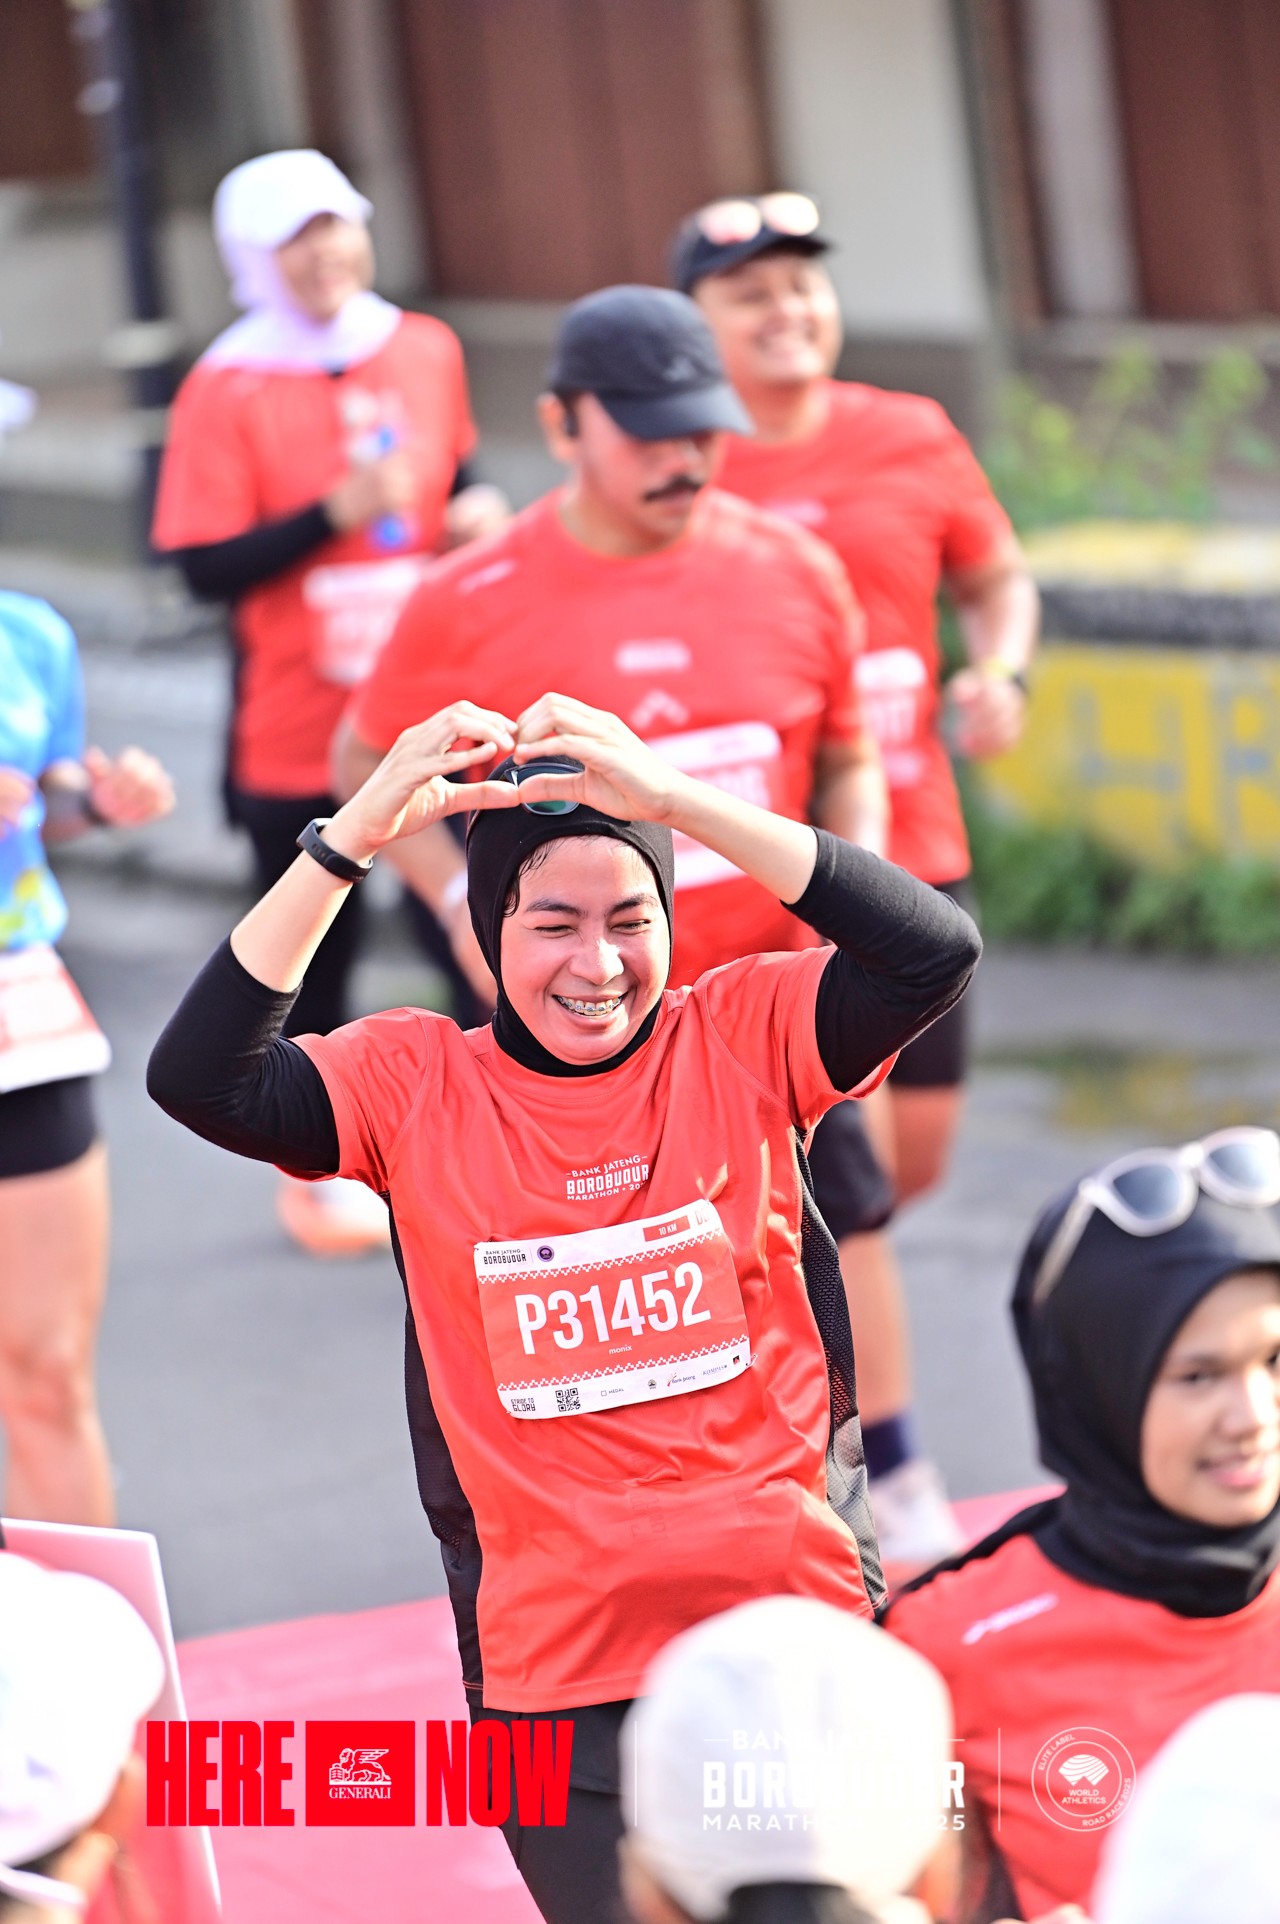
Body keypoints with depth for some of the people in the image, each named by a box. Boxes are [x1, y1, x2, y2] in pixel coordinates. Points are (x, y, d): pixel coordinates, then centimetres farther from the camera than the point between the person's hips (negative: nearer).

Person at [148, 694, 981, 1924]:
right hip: (557, 1673, 0)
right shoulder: (418, 1085, 1)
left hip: (794, 1636, 0)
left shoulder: (742, 1039, 0)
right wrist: (354, 837, -18)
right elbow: (203, 1080, -12)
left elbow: (934, 954, -15)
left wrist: (674, 798, -21)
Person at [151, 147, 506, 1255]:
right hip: (299, 737, -3)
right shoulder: (227, 393, -11)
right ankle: (319, 1171, 30)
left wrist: (477, 512, -2)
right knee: (314, 965, 11)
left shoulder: (427, 353, 3)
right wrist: (338, 511, -23)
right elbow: (207, 568, -14)